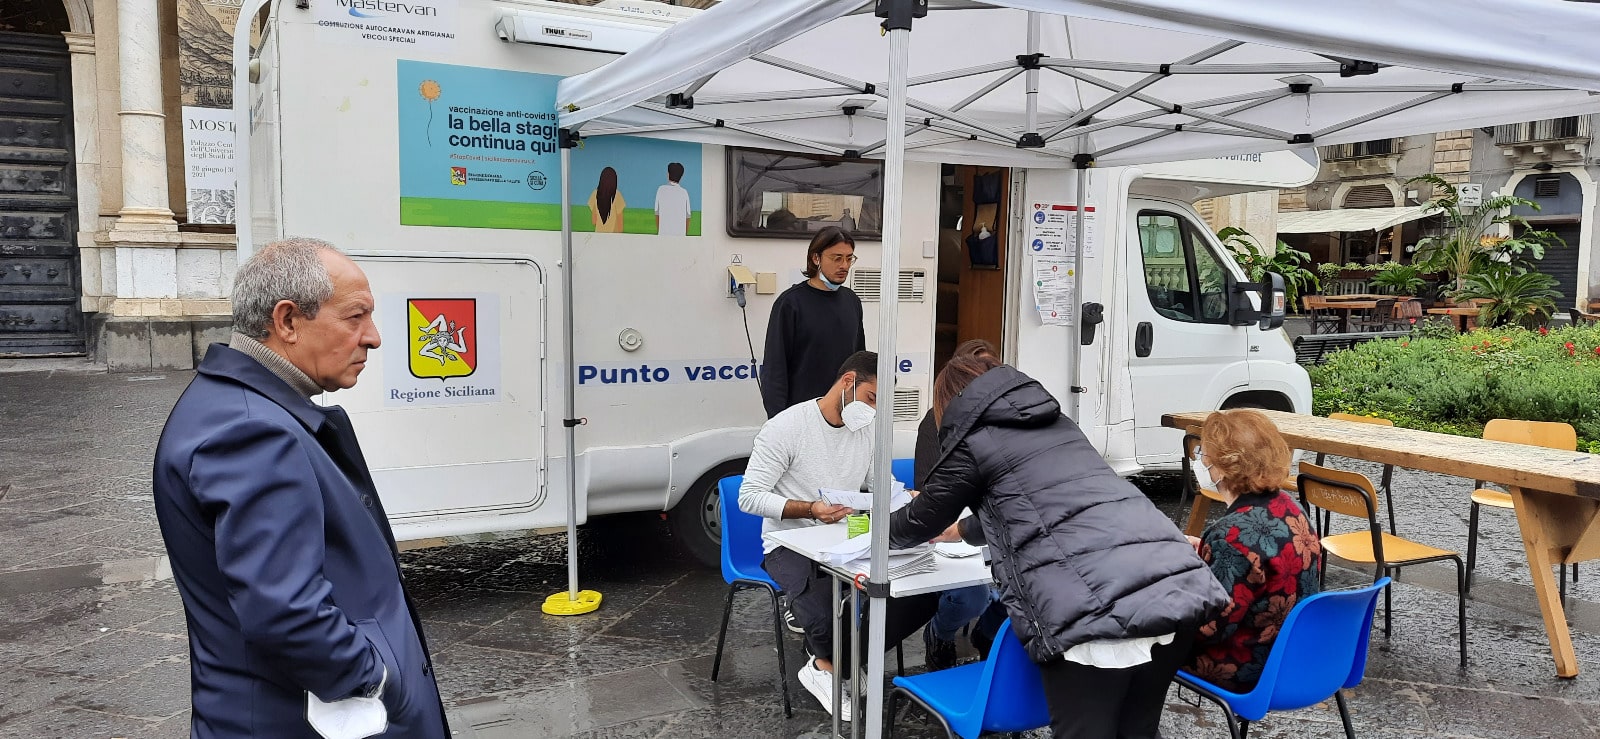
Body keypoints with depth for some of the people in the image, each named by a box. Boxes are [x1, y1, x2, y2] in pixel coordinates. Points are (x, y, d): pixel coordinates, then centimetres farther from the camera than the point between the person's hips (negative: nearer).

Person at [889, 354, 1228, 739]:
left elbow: (923, 519, 20)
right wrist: (964, 531, 57)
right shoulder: (1055, 421, 29)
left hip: (1100, 609, -8)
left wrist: (882, 530, 42)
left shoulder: (974, 441, 7)